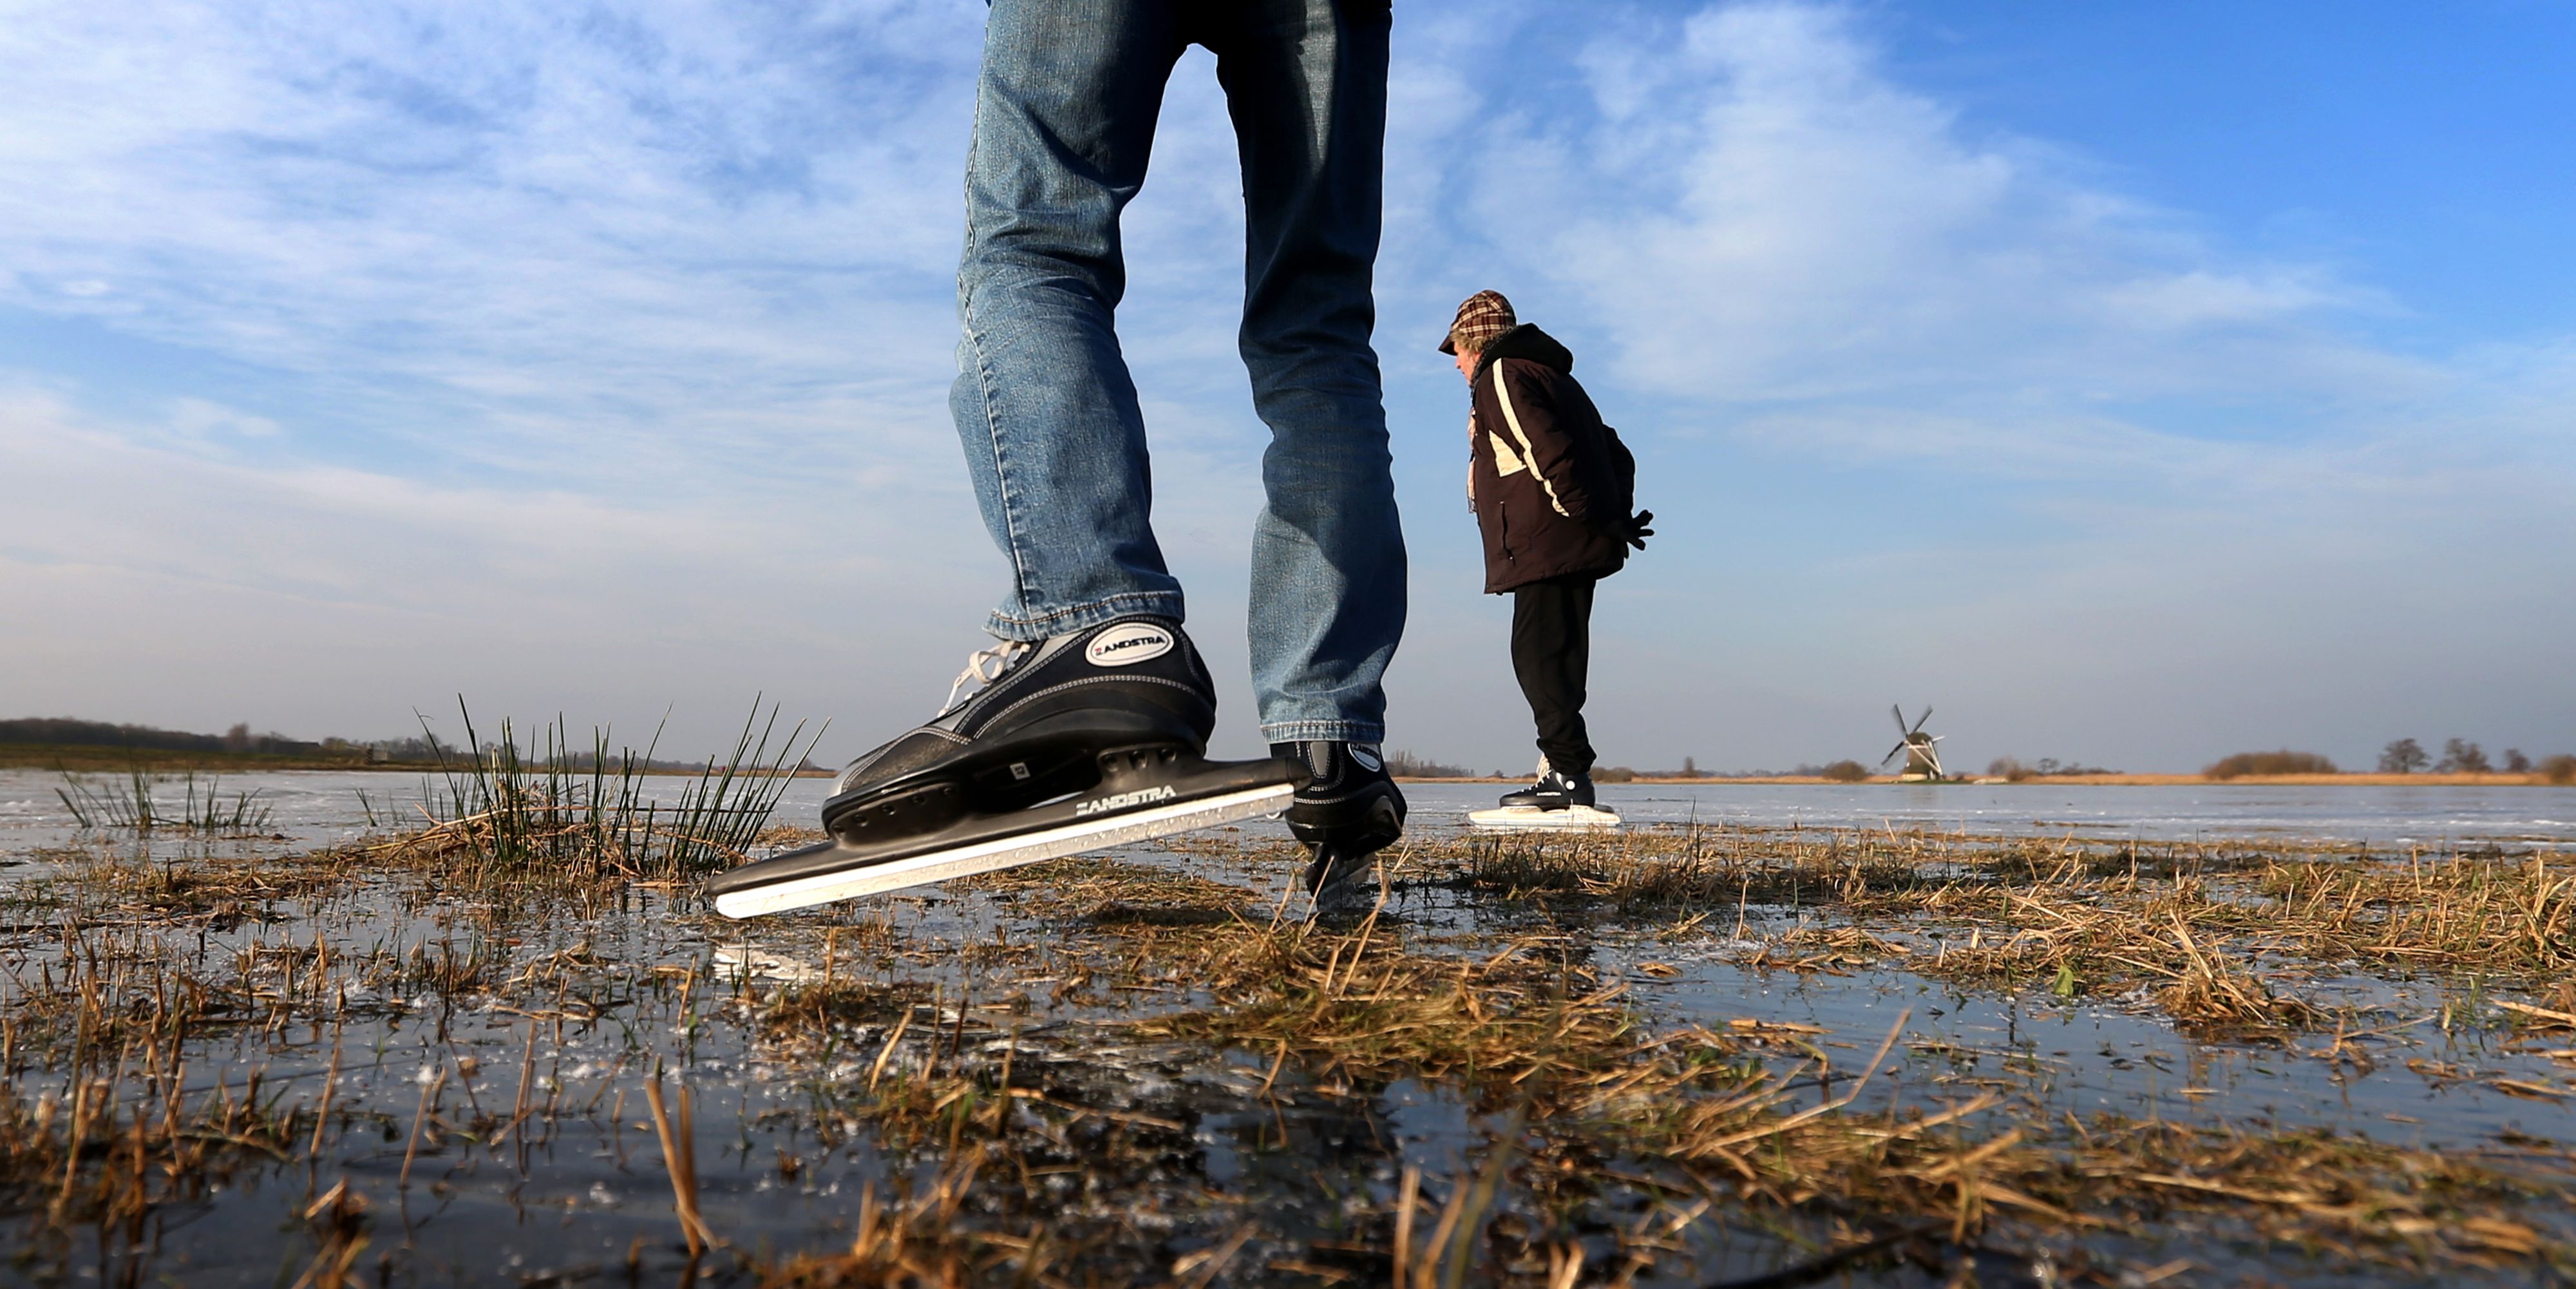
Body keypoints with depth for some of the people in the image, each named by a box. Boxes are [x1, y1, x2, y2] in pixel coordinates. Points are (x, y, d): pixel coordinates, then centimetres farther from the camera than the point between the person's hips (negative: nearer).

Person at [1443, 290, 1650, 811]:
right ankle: (1565, 770, 12)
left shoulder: (1501, 377, -4)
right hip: (1574, 548, 10)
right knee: (1553, 657, 10)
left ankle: (1568, 772, -12)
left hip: (1546, 547, -10)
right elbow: (1616, 454, 24)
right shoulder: (1551, 375, 27)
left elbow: (1549, 453, -18)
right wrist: (1615, 517, 14)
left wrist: (1597, 520, -15)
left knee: (1541, 655, -10)